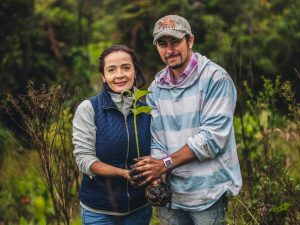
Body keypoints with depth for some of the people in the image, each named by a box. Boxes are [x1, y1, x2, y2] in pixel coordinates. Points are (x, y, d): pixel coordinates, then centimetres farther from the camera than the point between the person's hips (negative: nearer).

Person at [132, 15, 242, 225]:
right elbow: (156, 137, 5)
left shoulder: (215, 78, -11)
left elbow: (213, 135, -18)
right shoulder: (156, 87, 7)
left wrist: (167, 163, -17)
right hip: (169, 192, 5)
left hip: (207, 192, -5)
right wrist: (156, 173, -14)